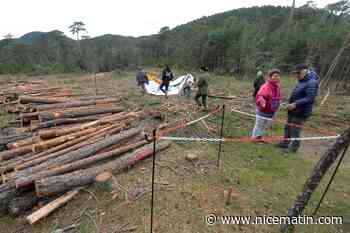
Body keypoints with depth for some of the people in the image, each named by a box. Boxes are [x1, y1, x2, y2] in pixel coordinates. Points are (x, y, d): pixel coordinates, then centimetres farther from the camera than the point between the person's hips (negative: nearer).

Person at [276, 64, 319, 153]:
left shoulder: (311, 83, -17)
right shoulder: (301, 81, 12)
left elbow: (310, 98, -25)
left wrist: (295, 104, -28)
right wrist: (290, 103, 10)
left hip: (301, 112, -10)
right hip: (293, 110, 10)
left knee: (295, 130, -1)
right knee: (288, 127, 19)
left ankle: (293, 147, 14)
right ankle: (286, 142, 35)